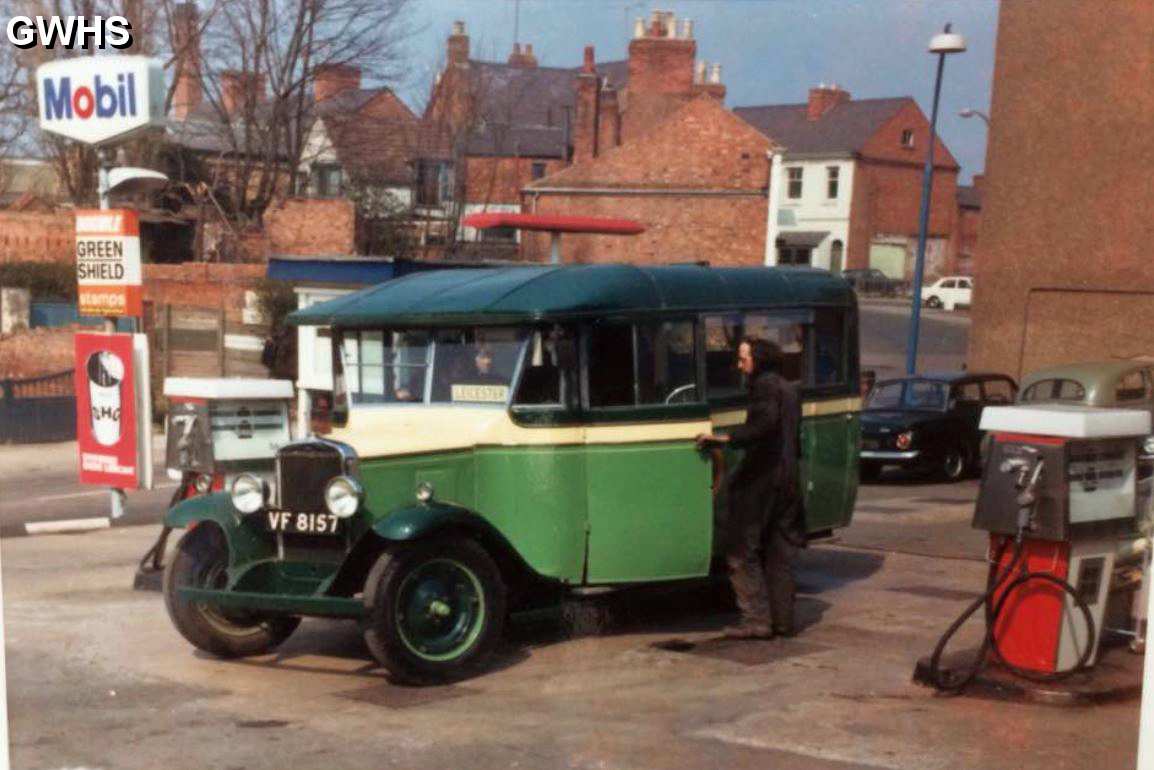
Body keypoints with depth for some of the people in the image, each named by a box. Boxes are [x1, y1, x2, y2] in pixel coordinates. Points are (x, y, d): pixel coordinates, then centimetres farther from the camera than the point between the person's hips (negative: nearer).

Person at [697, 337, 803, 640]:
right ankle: (783, 620, 14)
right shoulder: (788, 388, 19)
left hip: (761, 479, -9)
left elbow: (765, 423, -25)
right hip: (788, 482, 9)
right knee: (779, 554, 12)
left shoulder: (764, 385, -9)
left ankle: (756, 620, -7)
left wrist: (726, 438, -22)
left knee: (743, 552, -3)